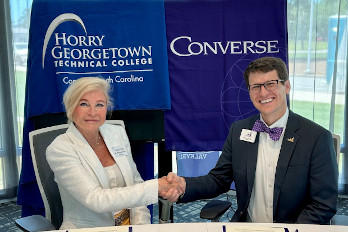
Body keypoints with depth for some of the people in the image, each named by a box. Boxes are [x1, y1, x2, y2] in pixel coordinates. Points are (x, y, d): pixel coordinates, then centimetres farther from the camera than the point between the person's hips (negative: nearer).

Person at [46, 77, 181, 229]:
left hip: (129, 225, 4)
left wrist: (141, 224, -5)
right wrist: (156, 186, -20)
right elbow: (96, 200, -20)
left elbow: (135, 181, 9)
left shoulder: (118, 133, 5)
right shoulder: (59, 149, -12)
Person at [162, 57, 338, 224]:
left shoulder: (317, 138, -9)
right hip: (245, 228, 3)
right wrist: (184, 186, -14)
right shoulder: (238, 131, 4)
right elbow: (219, 180, 5)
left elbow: (324, 205, -9)